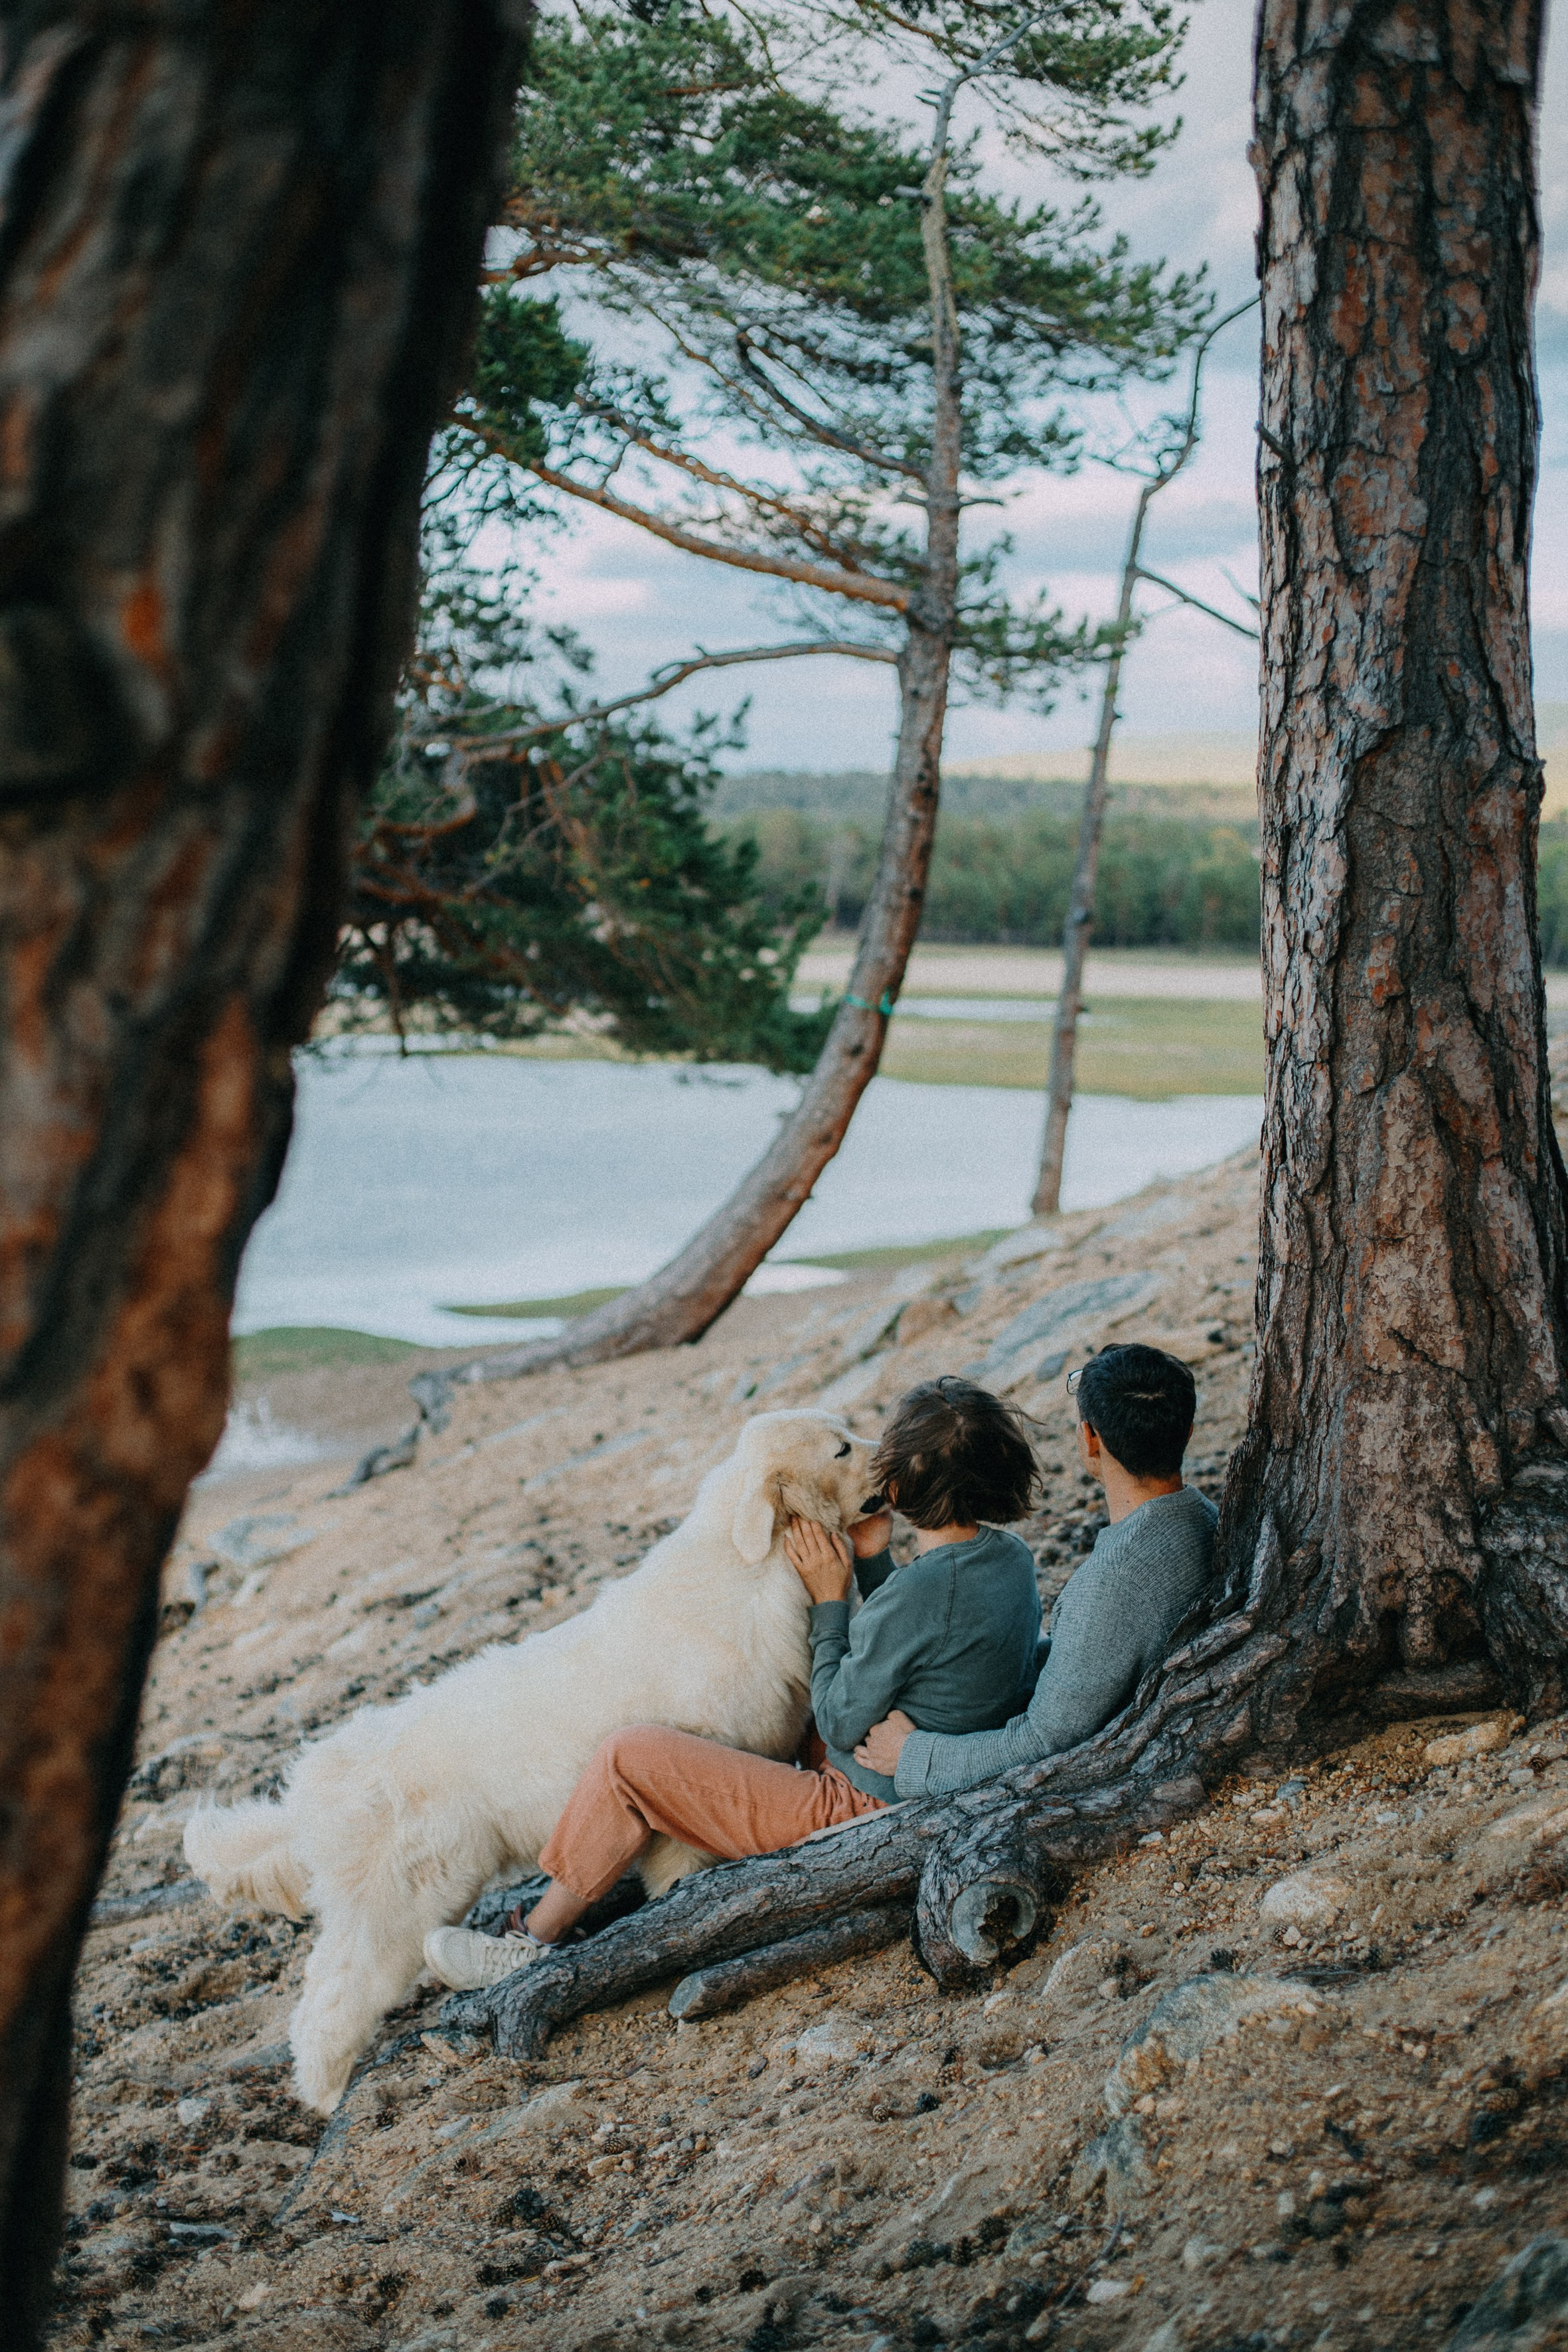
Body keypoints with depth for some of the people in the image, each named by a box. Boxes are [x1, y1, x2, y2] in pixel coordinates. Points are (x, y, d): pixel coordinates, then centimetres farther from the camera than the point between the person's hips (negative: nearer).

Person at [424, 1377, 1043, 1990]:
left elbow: (840, 1723, -17)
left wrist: (829, 1601, -9)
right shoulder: (1010, 1557, 0)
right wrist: (873, 1562, 3)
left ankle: (533, 1944, 5)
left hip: (863, 1815, -10)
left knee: (630, 1754, -9)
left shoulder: (918, 1590, -28)